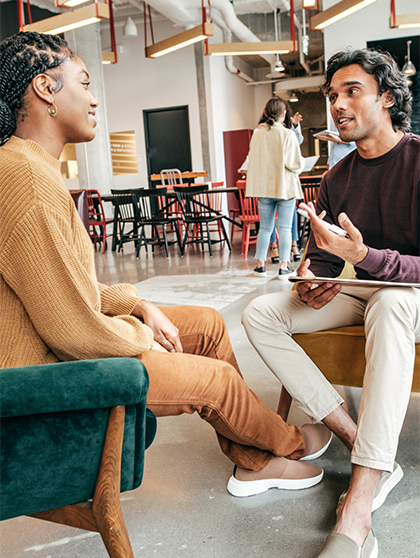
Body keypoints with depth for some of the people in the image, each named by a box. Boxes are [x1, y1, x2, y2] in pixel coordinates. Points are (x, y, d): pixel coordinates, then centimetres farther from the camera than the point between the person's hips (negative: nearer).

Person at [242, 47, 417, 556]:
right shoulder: (337, 178, 7)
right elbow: (320, 257, 10)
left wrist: (365, 256, -36)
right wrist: (308, 280, -14)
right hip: (364, 295, 7)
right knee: (259, 313, -14)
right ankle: (364, 449, -22)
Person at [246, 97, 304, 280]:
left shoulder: (257, 135, 2)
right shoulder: (288, 135, -10)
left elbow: (253, 162, 9)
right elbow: (295, 164, -11)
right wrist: (301, 162, 10)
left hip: (264, 188, 4)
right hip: (285, 187, -3)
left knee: (265, 227, 11)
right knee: (285, 228, 2)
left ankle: (260, 264, 14)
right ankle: (283, 267, 3)